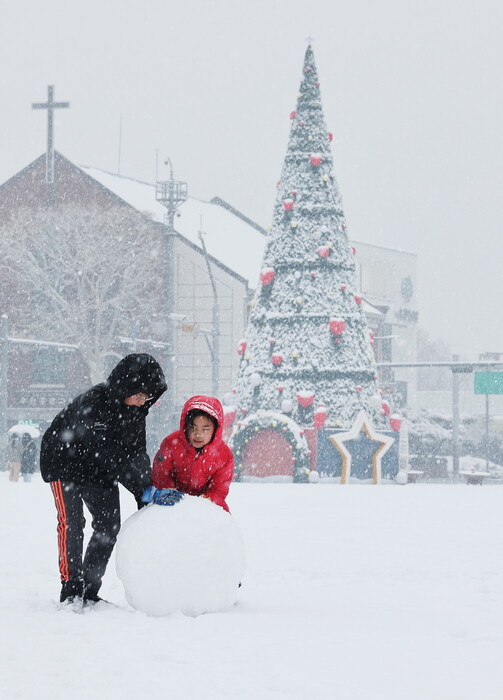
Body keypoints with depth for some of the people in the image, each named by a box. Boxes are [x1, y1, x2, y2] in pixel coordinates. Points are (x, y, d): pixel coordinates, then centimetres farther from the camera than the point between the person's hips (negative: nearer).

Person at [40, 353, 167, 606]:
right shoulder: (92, 403, -34)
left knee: (109, 526, 1)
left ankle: (89, 592, 9)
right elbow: (105, 455, -37)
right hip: (65, 464, -7)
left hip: (99, 472, 7)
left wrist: (147, 492, -22)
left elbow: (137, 453, -7)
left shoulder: (136, 409, -10)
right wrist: (142, 488, -40)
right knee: (71, 523, -15)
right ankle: (71, 591, -9)